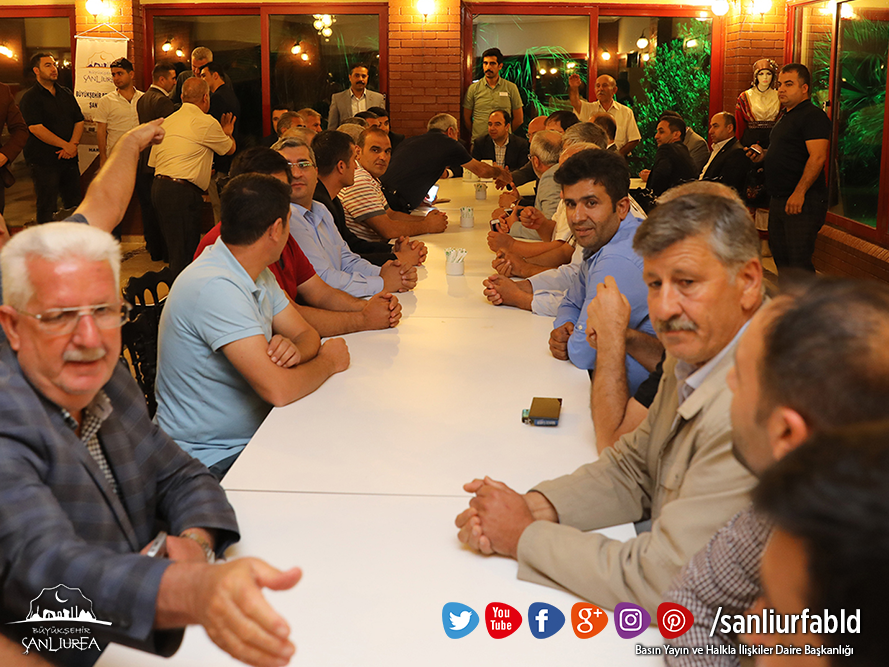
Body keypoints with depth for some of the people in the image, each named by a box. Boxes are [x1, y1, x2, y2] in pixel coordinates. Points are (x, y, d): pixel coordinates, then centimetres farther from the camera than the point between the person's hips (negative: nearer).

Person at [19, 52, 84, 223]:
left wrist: (73, 144, -7)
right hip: (43, 162, -6)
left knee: (74, 204, 9)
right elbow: (36, 128, -16)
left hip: (69, 158, 6)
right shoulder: (30, 97, -6)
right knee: (47, 209, -2)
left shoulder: (66, 94, 14)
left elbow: (79, 121, 11)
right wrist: (65, 145, -17)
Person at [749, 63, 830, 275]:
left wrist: (798, 193, -27)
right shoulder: (786, 116, 19)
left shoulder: (813, 115, -12)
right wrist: (765, 154, 10)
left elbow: (817, 157, -22)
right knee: (779, 255, 15)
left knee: (798, 261, -10)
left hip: (803, 202, -10)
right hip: (779, 200, 10)